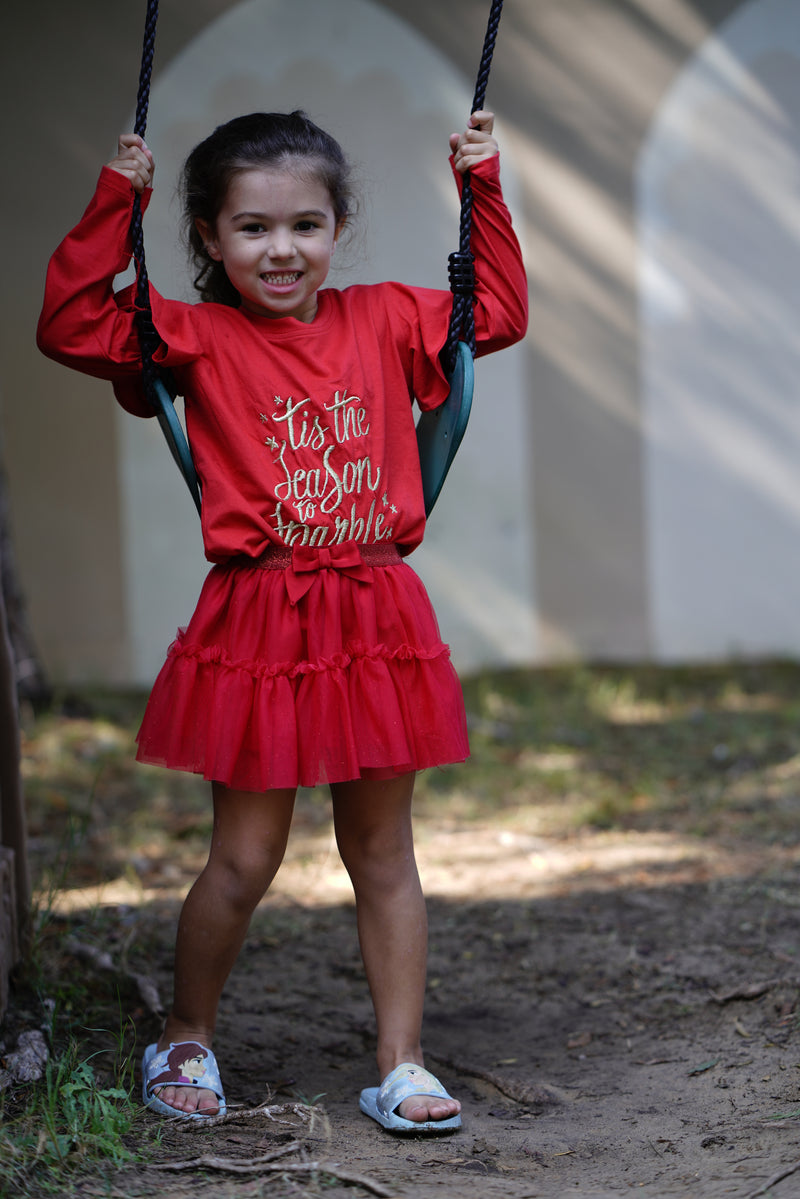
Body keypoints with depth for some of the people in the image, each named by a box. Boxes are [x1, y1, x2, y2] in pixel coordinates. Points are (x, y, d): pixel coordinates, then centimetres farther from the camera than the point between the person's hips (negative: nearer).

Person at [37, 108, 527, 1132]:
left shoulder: (381, 321, 9)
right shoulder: (198, 338, 0)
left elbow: (497, 312, 21)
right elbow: (72, 325, -9)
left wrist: (481, 189, 16)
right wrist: (117, 202, -11)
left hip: (377, 618, 3)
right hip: (257, 624, -3)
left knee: (382, 848, 9)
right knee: (245, 856, 3)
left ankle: (401, 1065, 16)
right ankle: (185, 1040, 25)